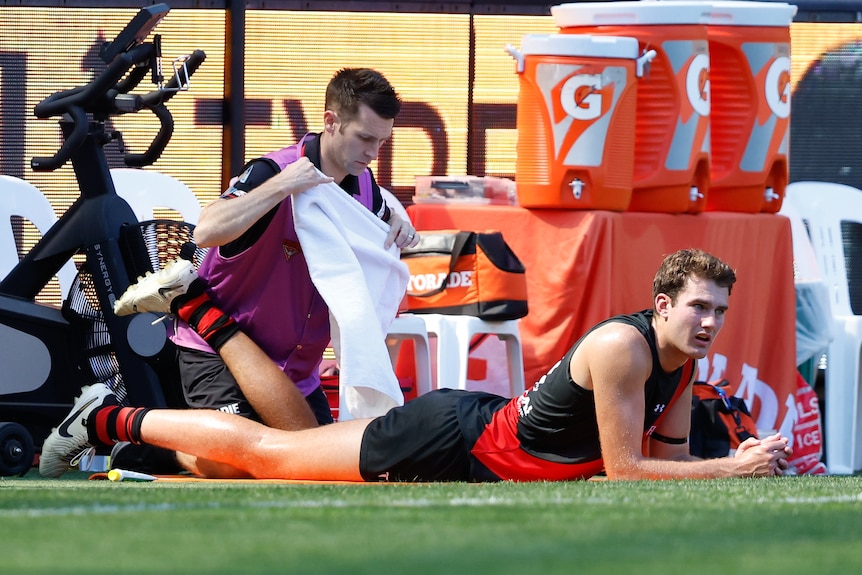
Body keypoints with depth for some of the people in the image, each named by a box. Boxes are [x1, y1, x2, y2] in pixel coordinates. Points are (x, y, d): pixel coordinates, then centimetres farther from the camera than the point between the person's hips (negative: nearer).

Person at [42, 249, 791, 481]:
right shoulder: (623, 347, -26)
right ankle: (110, 420, 16)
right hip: (453, 441, -7)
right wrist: (732, 471, -27)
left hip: (481, 453, 7)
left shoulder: (685, 365, 1)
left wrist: (739, 461, -12)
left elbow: (669, 459, 6)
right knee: (266, 453, 3)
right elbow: (623, 468, -28)